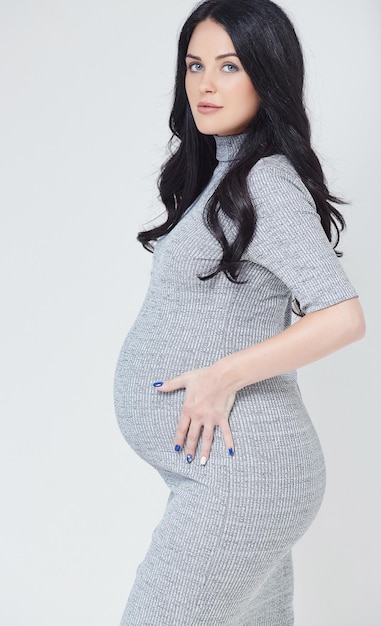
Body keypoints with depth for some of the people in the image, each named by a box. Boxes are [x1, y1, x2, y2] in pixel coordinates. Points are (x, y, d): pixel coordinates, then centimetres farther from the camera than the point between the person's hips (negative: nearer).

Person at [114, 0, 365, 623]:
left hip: (238, 470, -9)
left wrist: (225, 374, -21)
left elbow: (344, 318, -24)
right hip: (221, 464, 9)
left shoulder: (266, 182, -16)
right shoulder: (221, 172, 13)